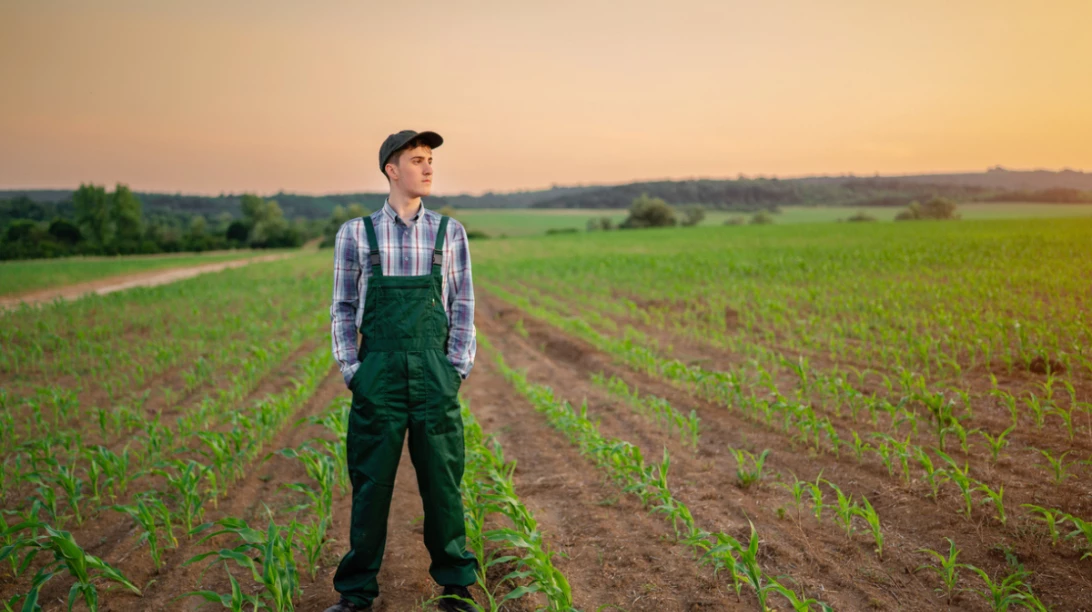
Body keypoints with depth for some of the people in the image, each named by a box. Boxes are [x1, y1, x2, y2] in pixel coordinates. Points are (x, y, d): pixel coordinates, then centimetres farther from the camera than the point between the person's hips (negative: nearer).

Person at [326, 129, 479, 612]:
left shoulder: (449, 232, 6)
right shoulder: (355, 234, 4)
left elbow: (463, 307, 7)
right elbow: (343, 308, 7)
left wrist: (457, 370, -1)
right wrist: (351, 371, -1)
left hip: (434, 377, 1)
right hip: (378, 378, -1)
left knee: (443, 484, 5)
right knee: (370, 486, 4)